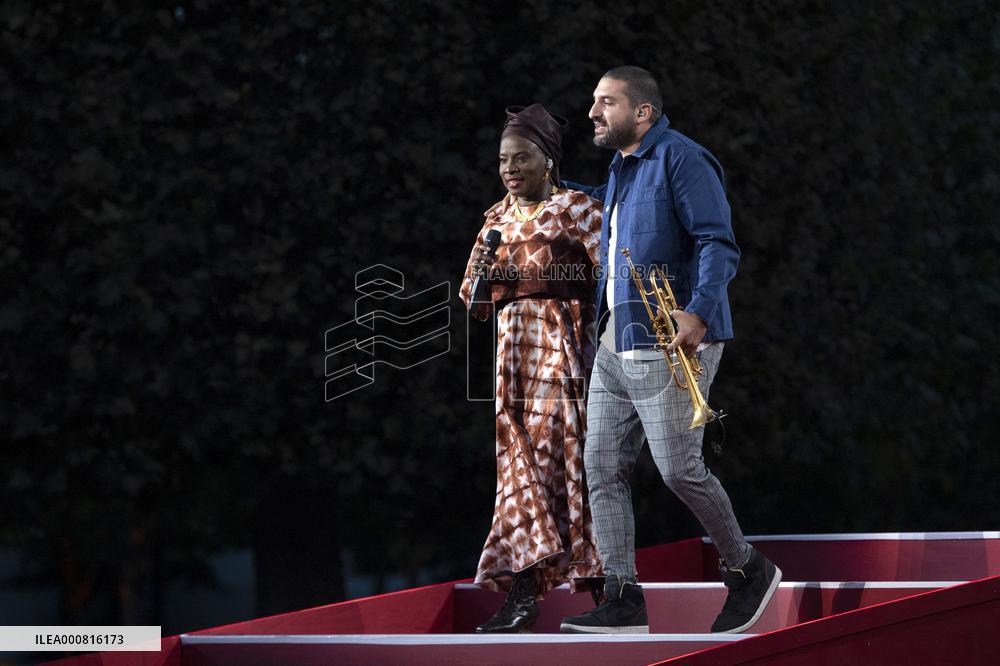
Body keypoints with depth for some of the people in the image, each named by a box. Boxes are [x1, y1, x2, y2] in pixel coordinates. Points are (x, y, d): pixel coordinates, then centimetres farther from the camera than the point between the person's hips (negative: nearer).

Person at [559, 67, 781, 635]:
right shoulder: (621, 168, 18)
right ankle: (624, 601, 3)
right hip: (616, 344, 9)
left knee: (679, 469, -9)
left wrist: (698, 312, -33)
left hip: (669, 342, -9)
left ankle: (748, 571, 11)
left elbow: (719, 244, -19)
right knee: (603, 468, 2)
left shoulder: (680, 159, -10)